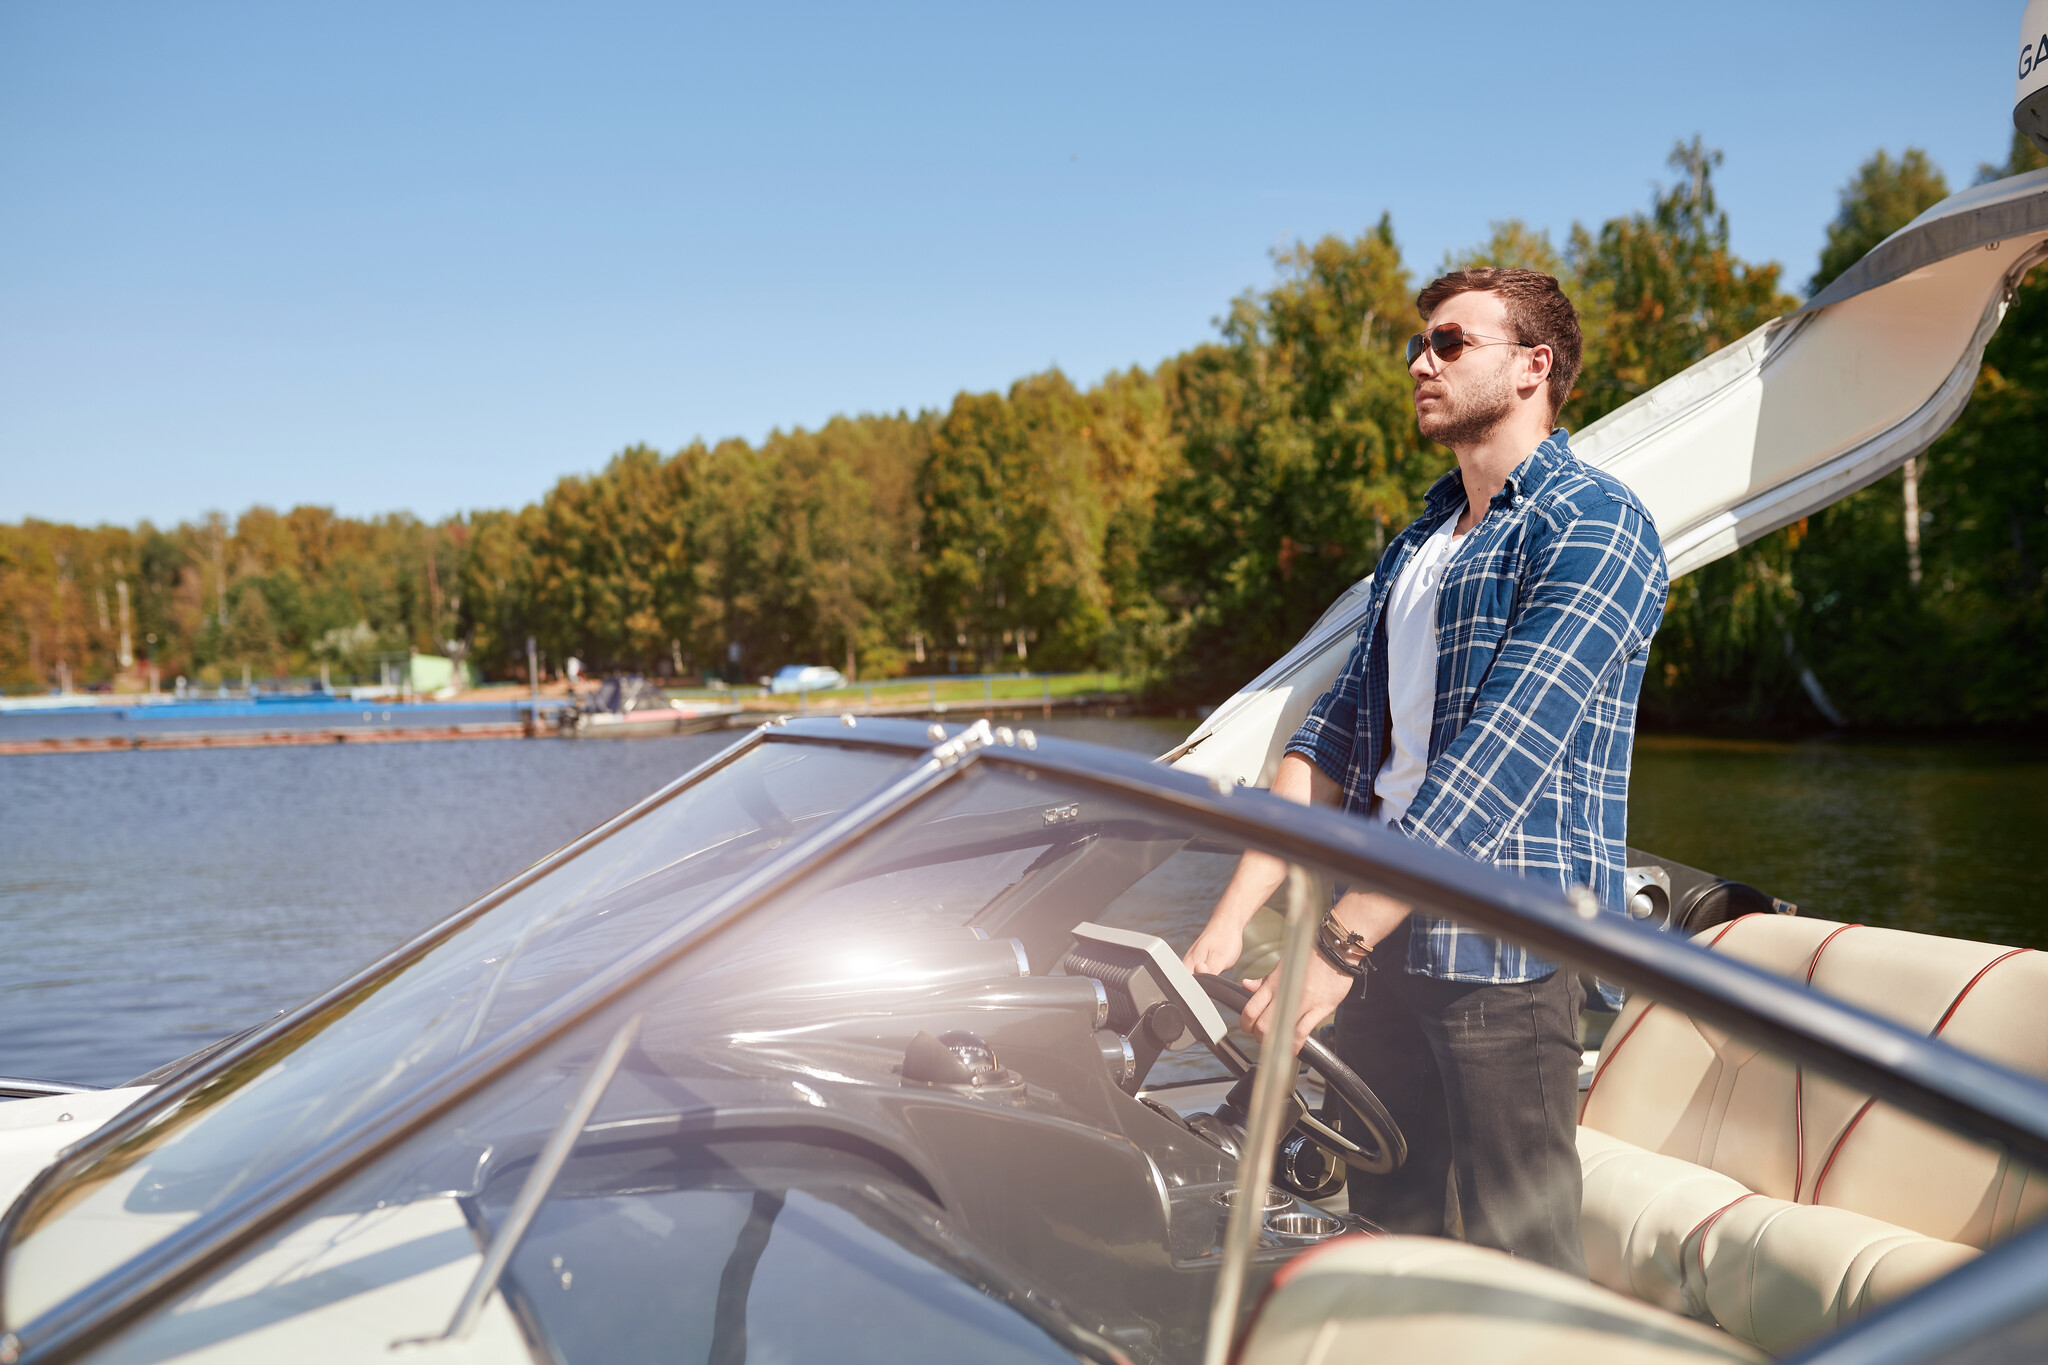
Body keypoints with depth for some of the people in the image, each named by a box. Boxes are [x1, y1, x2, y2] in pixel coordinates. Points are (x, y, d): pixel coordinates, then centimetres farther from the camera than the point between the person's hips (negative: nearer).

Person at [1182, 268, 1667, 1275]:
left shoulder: (1594, 522, -8)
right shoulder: (1417, 544, 20)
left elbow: (1497, 760, -19)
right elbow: (1335, 736, 12)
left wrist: (1337, 944, -22)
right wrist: (1231, 917, 0)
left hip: (1502, 937, -7)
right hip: (1384, 932, 8)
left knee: (1521, 1261, -1)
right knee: (1384, 1230, 14)